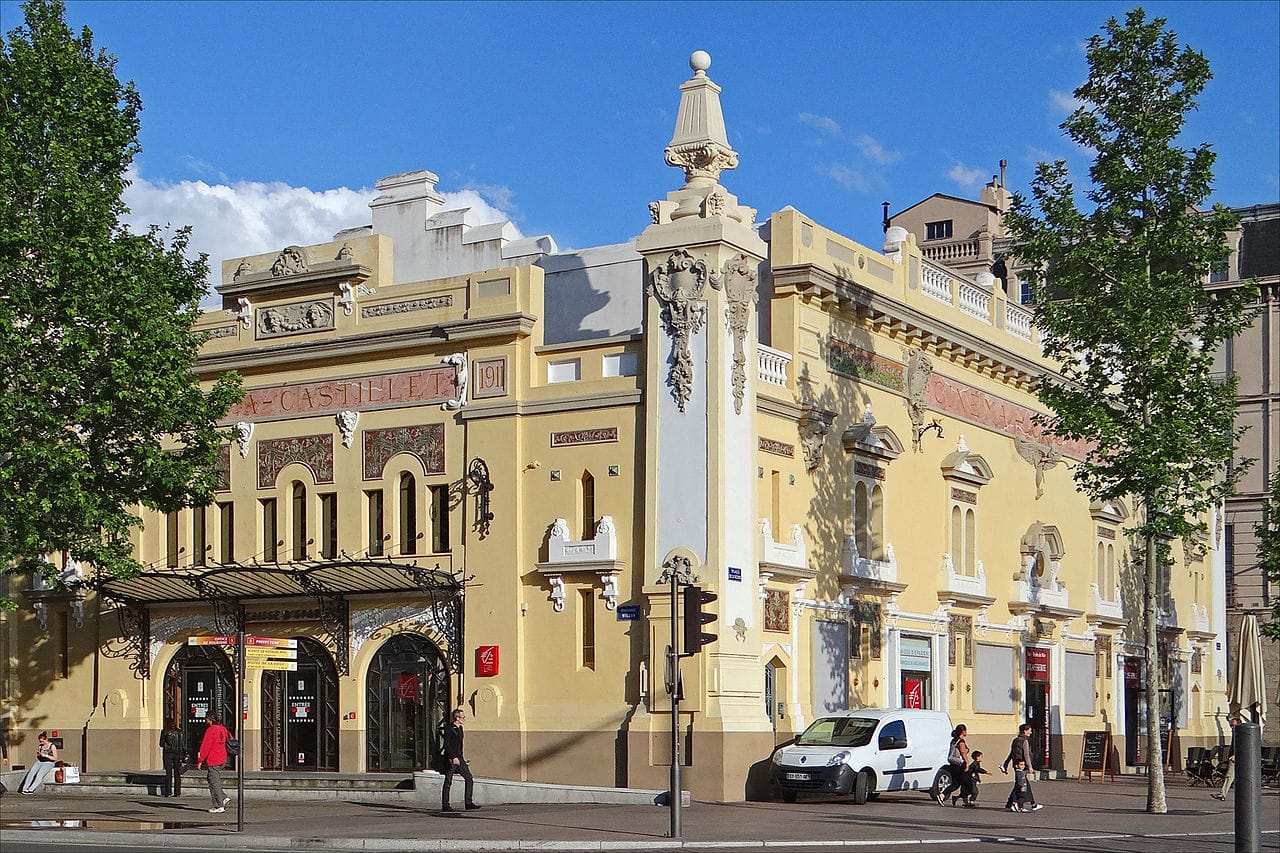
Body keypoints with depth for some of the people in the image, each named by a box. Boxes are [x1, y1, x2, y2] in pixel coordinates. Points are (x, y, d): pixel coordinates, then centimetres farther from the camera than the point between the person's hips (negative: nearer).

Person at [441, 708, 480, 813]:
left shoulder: (460, 728, 15)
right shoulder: (448, 729, -11)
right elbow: (447, 745, -17)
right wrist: (453, 757, -24)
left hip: (458, 758, 8)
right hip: (450, 759, -8)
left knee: (469, 779, 0)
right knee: (448, 782, -1)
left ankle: (468, 803, 2)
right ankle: (445, 806, 6)